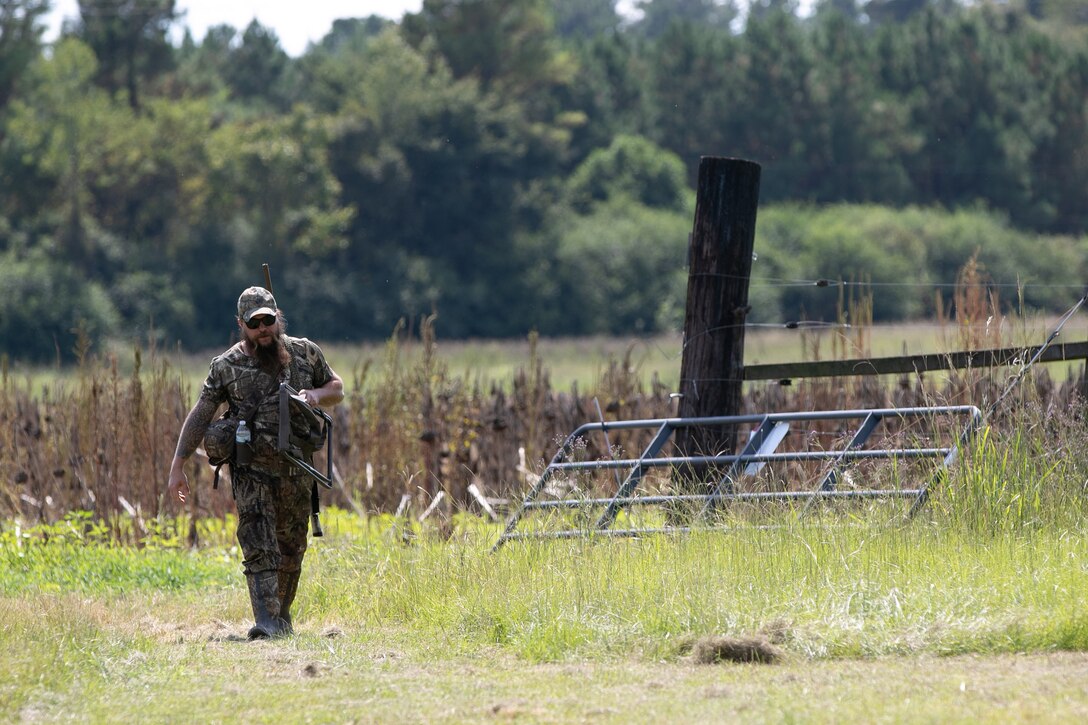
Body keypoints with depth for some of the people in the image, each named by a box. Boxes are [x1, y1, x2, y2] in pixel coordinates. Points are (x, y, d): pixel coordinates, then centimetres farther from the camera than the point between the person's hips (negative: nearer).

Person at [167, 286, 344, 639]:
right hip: (252, 472, -3)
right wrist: (177, 467, -5)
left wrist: (316, 394, -8)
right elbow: (200, 415, 0)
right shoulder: (226, 366, -2)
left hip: (296, 472, 3)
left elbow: (337, 389, 17)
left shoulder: (306, 354, 4)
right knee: (258, 547, -14)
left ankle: (282, 613, 28)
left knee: (291, 548, 12)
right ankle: (266, 620, -22)